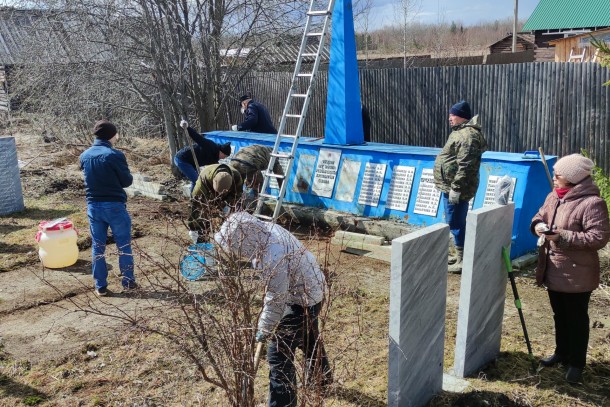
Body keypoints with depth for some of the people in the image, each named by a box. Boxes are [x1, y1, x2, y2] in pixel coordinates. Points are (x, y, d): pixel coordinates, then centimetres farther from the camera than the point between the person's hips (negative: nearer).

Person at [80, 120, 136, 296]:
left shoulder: (84, 156, 4)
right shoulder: (114, 155, -14)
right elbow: (127, 181, -7)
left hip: (93, 206, 5)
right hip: (115, 205, -5)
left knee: (97, 246, 11)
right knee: (124, 245, 10)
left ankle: (101, 286, 15)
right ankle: (128, 281, 18)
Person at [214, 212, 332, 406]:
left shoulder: (273, 260, -38)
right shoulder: (269, 228, -12)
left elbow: (276, 301, -25)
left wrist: (264, 329, -10)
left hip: (302, 300, -10)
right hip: (312, 288, 10)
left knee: (279, 354, -4)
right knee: (308, 337, 32)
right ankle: (322, 376, 57)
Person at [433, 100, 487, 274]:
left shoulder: (467, 136, -19)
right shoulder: (462, 132, 17)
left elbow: (465, 166, -26)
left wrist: (456, 188, -26)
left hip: (456, 188, -11)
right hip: (451, 186, 11)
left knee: (456, 224, -6)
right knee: (455, 222, 18)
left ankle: (463, 261, 1)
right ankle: (460, 256, 28)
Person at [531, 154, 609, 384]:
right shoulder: (553, 197, 4)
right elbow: (540, 216, 16)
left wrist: (564, 236, -28)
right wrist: (538, 225, -8)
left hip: (577, 275, -7)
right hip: (553, 270, 7)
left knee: (577, 318, 8)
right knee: (559, 315, 21)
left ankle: (576, 363, 23)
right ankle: (562, 353, 39)